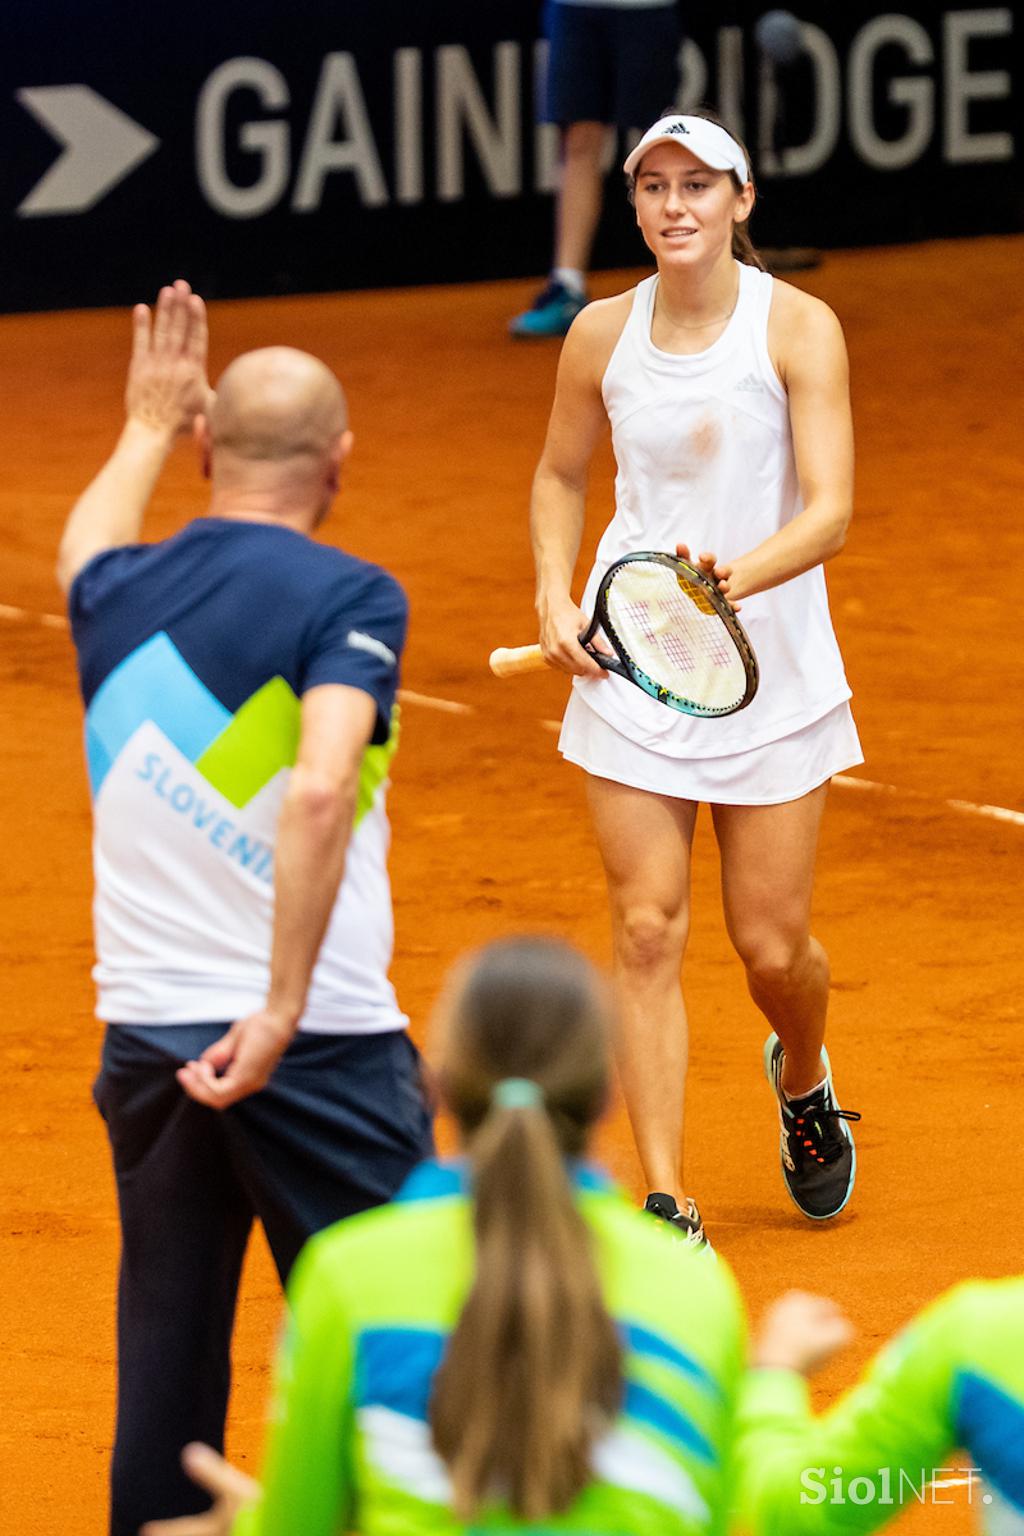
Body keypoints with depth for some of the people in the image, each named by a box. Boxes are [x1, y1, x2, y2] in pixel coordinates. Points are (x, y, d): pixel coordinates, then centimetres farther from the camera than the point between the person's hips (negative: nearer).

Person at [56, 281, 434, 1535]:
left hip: (145, 1040, 5)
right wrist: (283, 1010, -25)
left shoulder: (119, 592, 7)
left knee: (166, 1364, 11)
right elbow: (319, 788, -24)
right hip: (320, 1044, -5)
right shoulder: (344, 599, -9)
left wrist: (148, 427, 50)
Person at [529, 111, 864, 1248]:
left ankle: (802, 1075, 38)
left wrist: (738, 578, -35)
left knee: (772, 943, 2)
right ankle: (666, 1203, -2)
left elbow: (830, 511, -17)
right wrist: (556, 598, 2)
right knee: (647, 930, -6)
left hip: (771, 667, -2)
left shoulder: (798, 329, -9)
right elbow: (561, 474, 17)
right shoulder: (603, 334, 1)